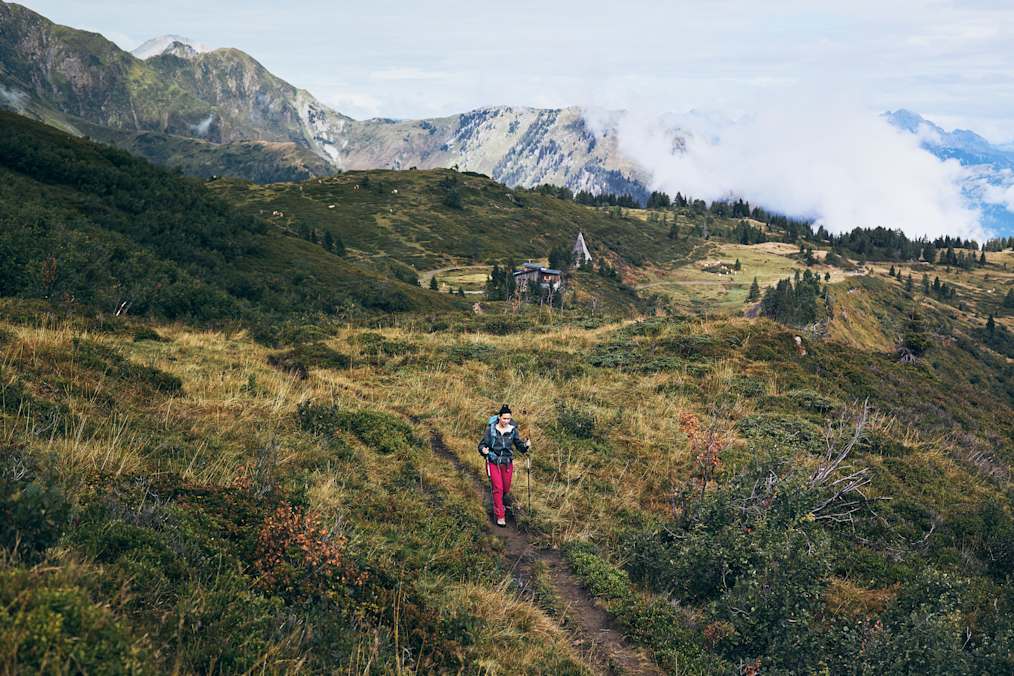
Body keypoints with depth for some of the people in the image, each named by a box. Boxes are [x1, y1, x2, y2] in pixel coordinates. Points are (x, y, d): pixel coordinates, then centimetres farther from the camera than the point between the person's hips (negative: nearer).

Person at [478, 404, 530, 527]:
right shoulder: (491, 429, -11)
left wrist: (526, 445, -20)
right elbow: (482, 444, -7)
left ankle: (498, 503, 48)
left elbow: (519, 445, 1)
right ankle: (500, 516, 3)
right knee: (498, 488, -8)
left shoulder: (513, 430, -4)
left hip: (507, 463, 3)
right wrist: (483, 449, -30)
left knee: (506, 489, 13)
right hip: (493, 462, -3)